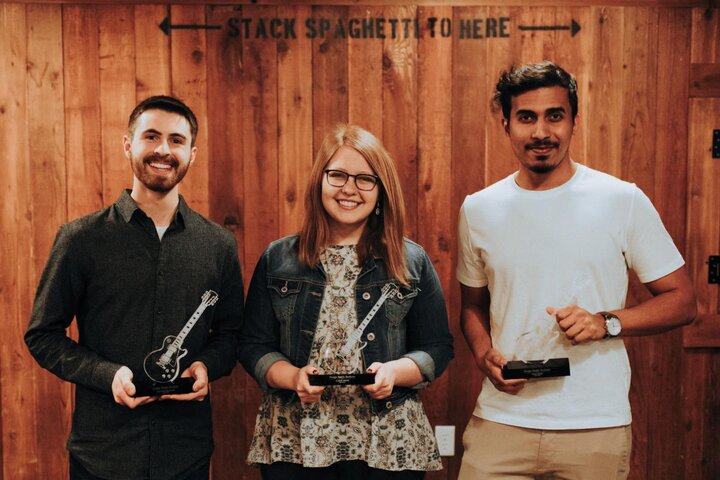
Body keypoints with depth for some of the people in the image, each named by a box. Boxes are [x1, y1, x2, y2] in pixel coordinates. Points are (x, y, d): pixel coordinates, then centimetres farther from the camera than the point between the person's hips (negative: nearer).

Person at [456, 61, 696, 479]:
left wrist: (606, 322, -16)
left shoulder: (624, 201, -4)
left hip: (597, 428, -1)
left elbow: (683, 302, 0)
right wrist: (484, 354, -5)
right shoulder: (479, 209, 4)